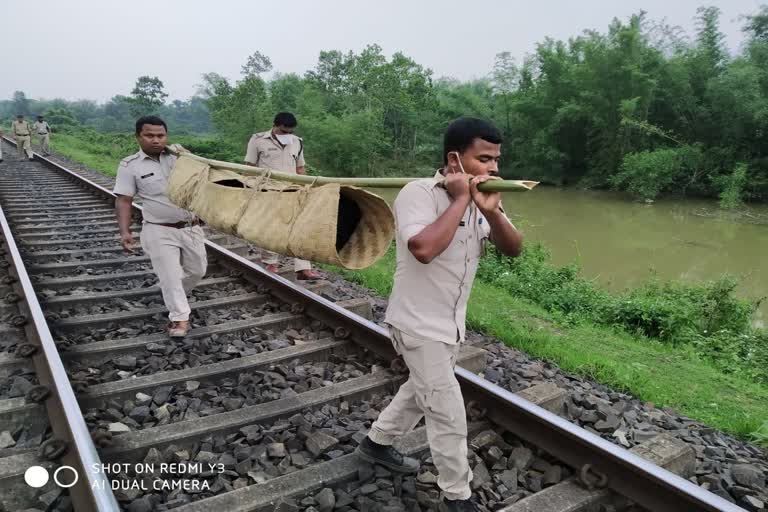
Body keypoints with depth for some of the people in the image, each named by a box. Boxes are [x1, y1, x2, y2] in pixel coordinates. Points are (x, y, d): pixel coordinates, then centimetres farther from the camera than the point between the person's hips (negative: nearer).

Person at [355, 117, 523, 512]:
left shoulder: (481, 198, 1)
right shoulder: (418, 192, -21)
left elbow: (513, 250, -5)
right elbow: (423, 249, -38)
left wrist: (491, 212, -22)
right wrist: (460, 201, -28)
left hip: (451, 322, 8)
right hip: (419, 324, -8)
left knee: (422, 391, 25)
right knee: (449, 412, 1)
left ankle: (377, 443, 47)